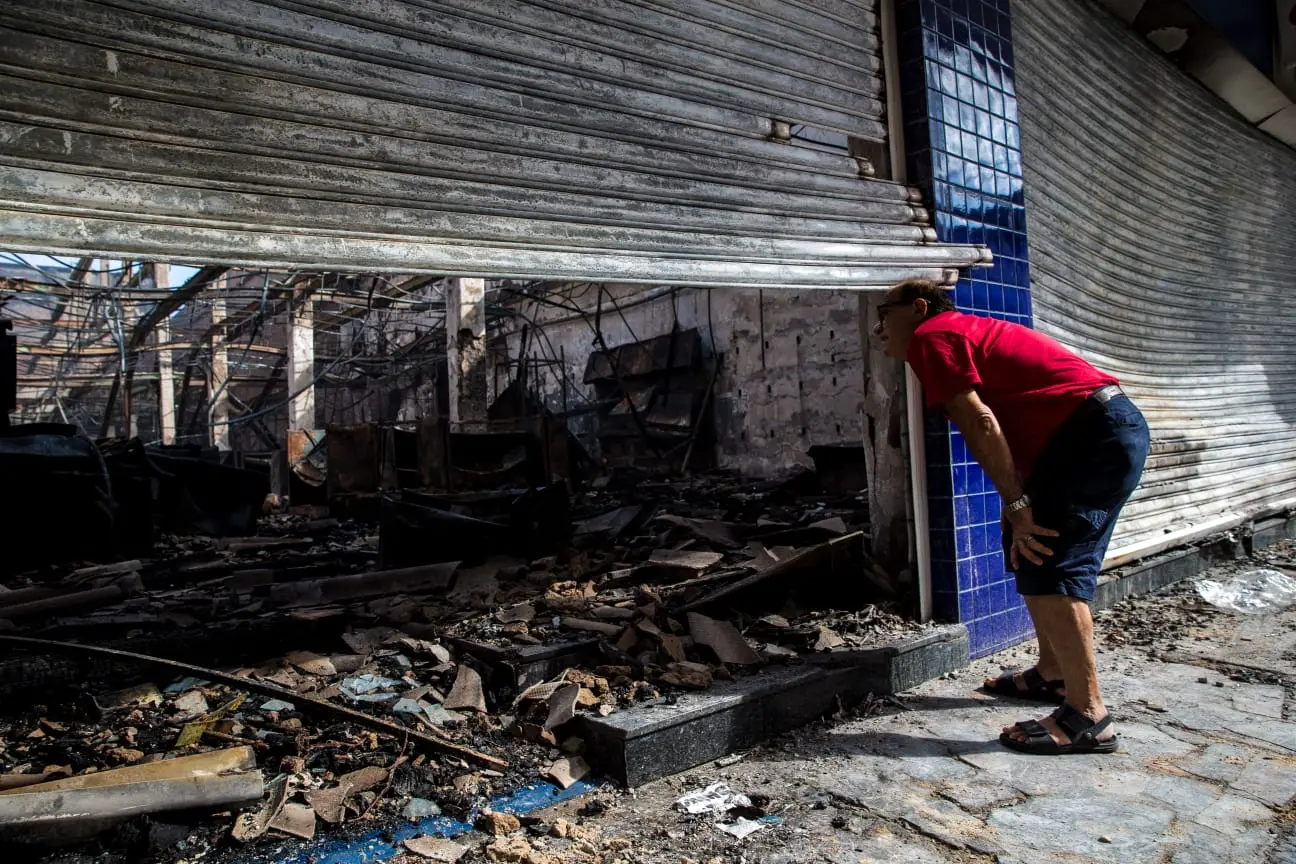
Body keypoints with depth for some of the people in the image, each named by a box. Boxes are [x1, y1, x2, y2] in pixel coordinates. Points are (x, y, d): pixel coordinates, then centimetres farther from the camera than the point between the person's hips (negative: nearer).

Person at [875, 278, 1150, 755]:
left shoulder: (930, 336, -5)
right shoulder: (965, 332, 25)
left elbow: (978, 422, -15)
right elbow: (1006, 427, 21)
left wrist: (1017, 505, -15)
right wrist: (1020, 505, 18)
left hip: (1096, 433, -11)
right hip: (1113, 429, 11)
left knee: (1048, 566, -13)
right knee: (1028, 547, 18)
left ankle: (1088, 716, -9)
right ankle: (1053, 674, 28)